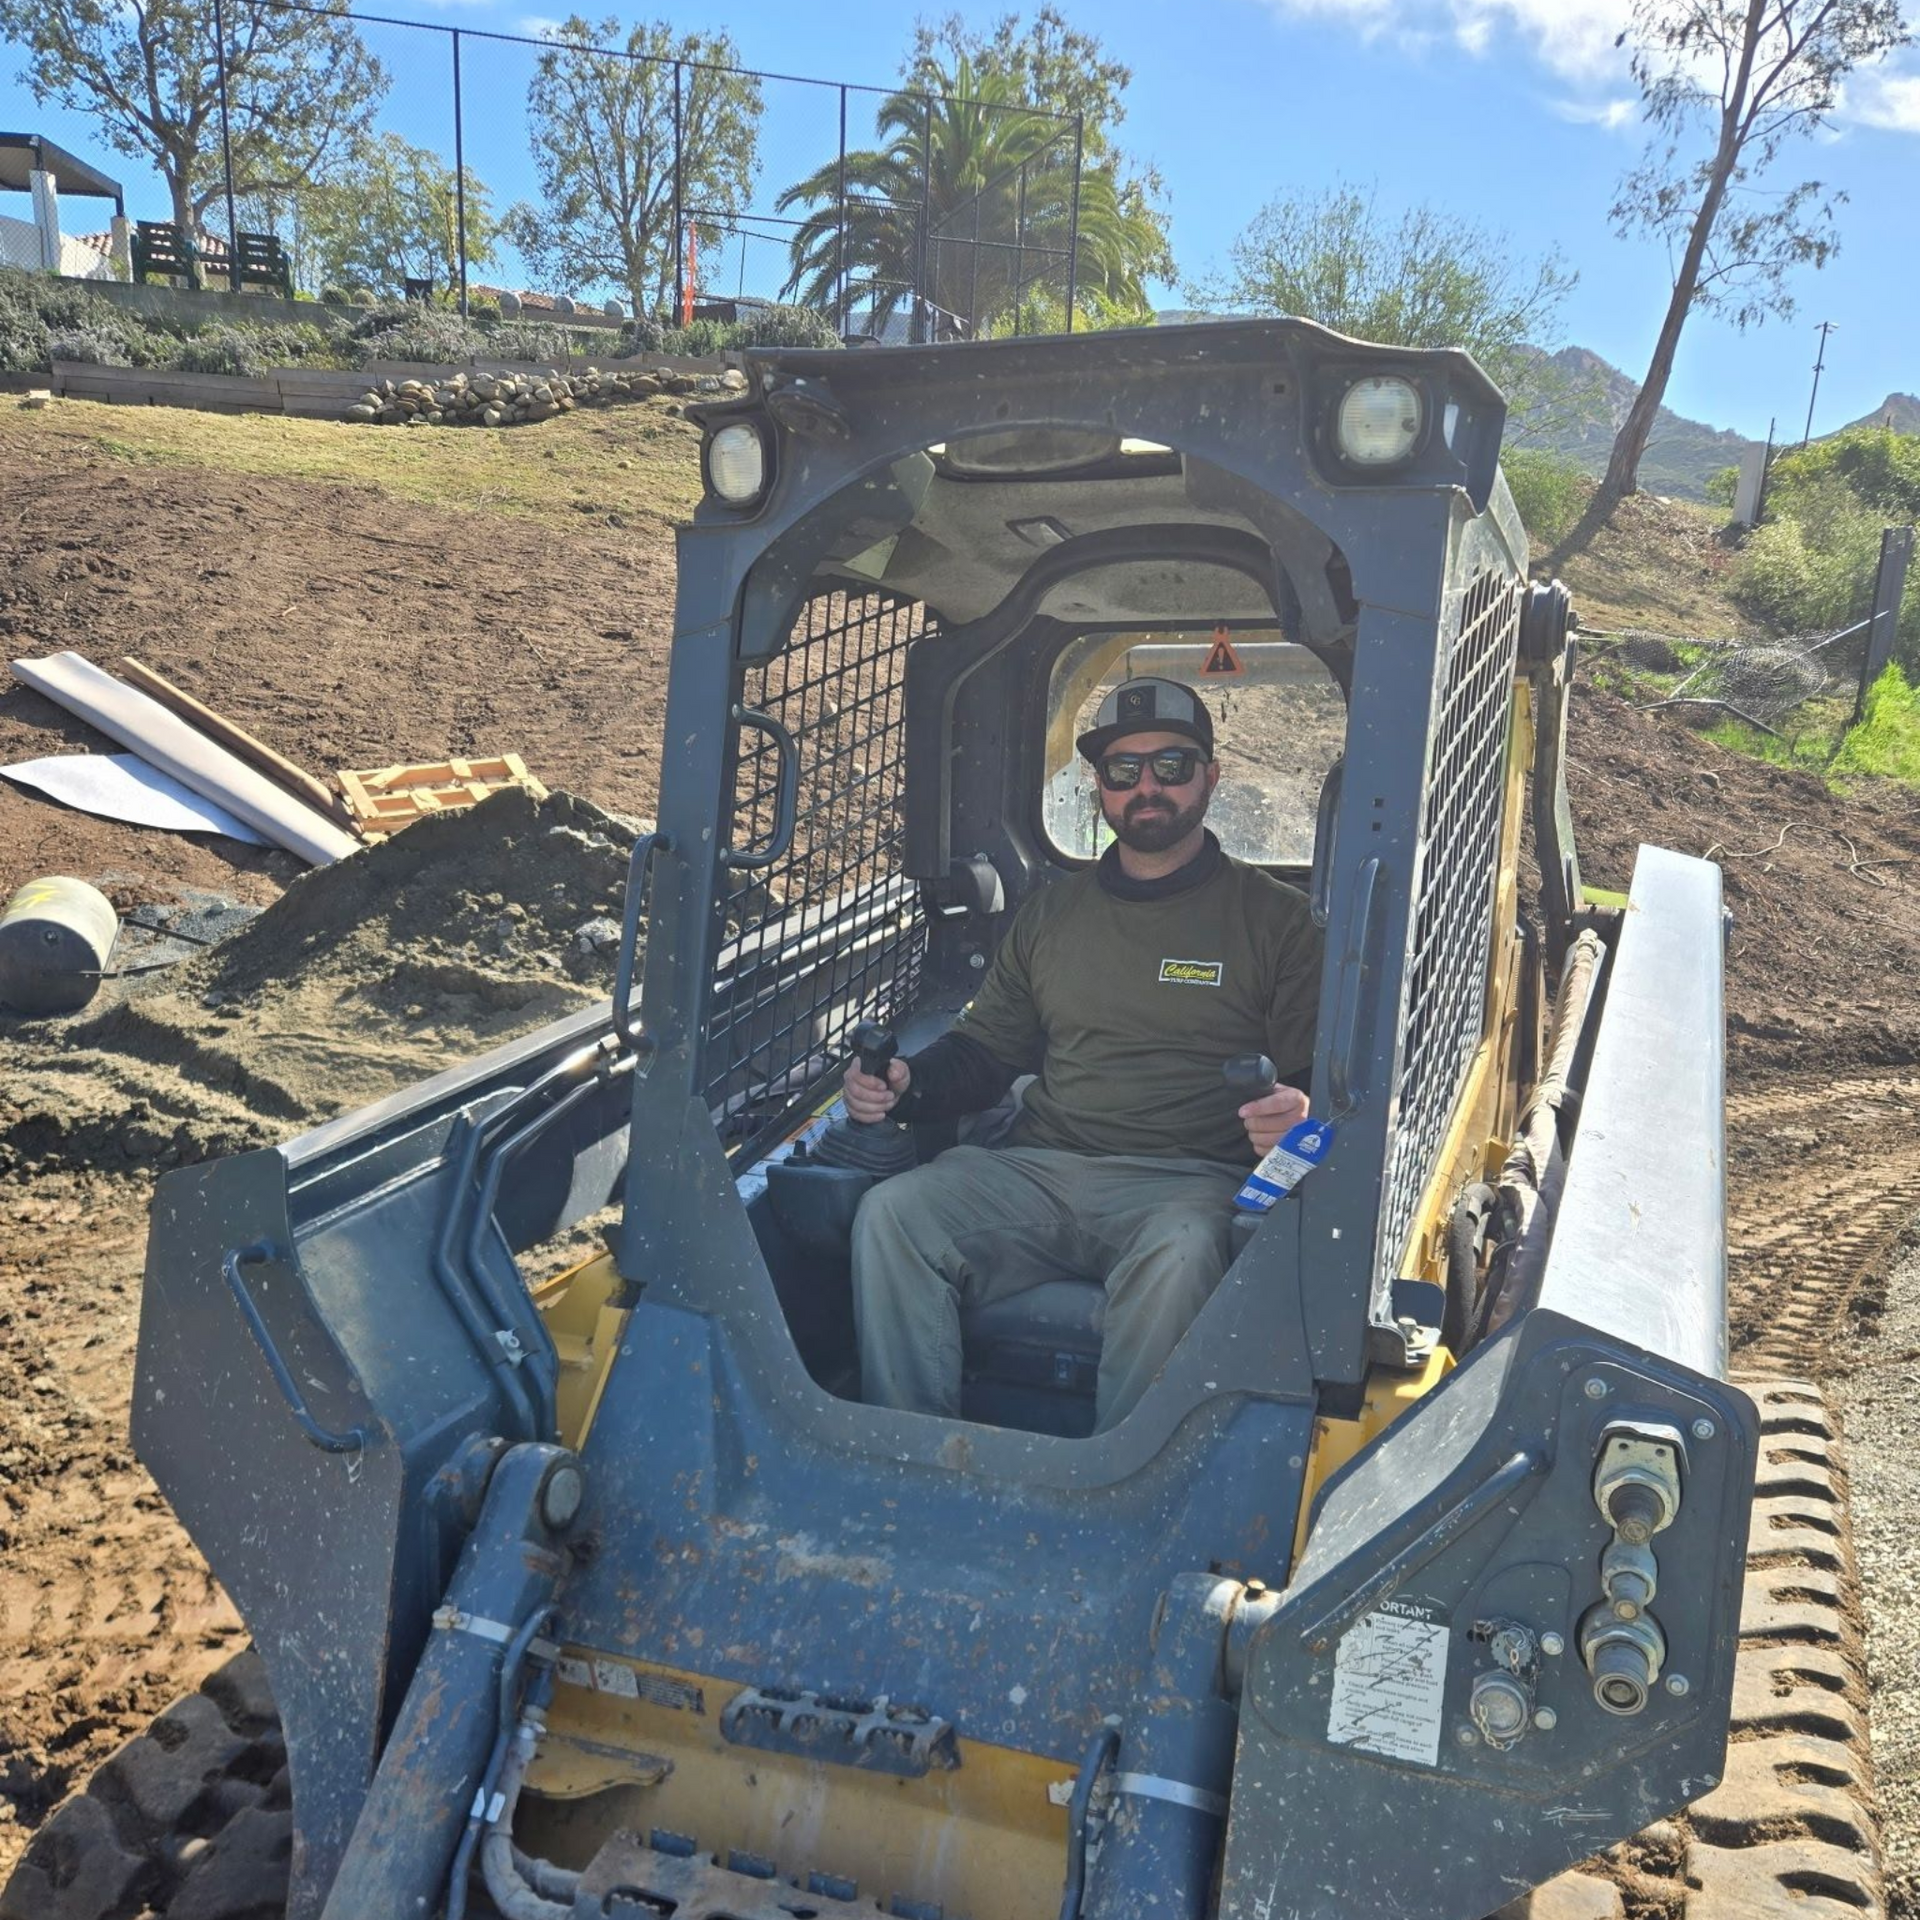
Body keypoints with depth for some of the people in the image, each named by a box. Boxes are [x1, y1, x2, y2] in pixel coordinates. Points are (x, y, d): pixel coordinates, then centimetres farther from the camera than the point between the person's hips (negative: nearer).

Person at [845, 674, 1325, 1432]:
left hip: (1188, 1178, -3)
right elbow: (983, 1051, 24)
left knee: (1177, 1254, -38)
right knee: (891, 1213, -22)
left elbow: (1319, 1079, 6)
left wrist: (1297, 1115, -20)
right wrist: (905, 1085, 2)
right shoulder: (1052, 912, 22)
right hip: (1039, 1170, 4)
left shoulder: (1276, 918, 10)